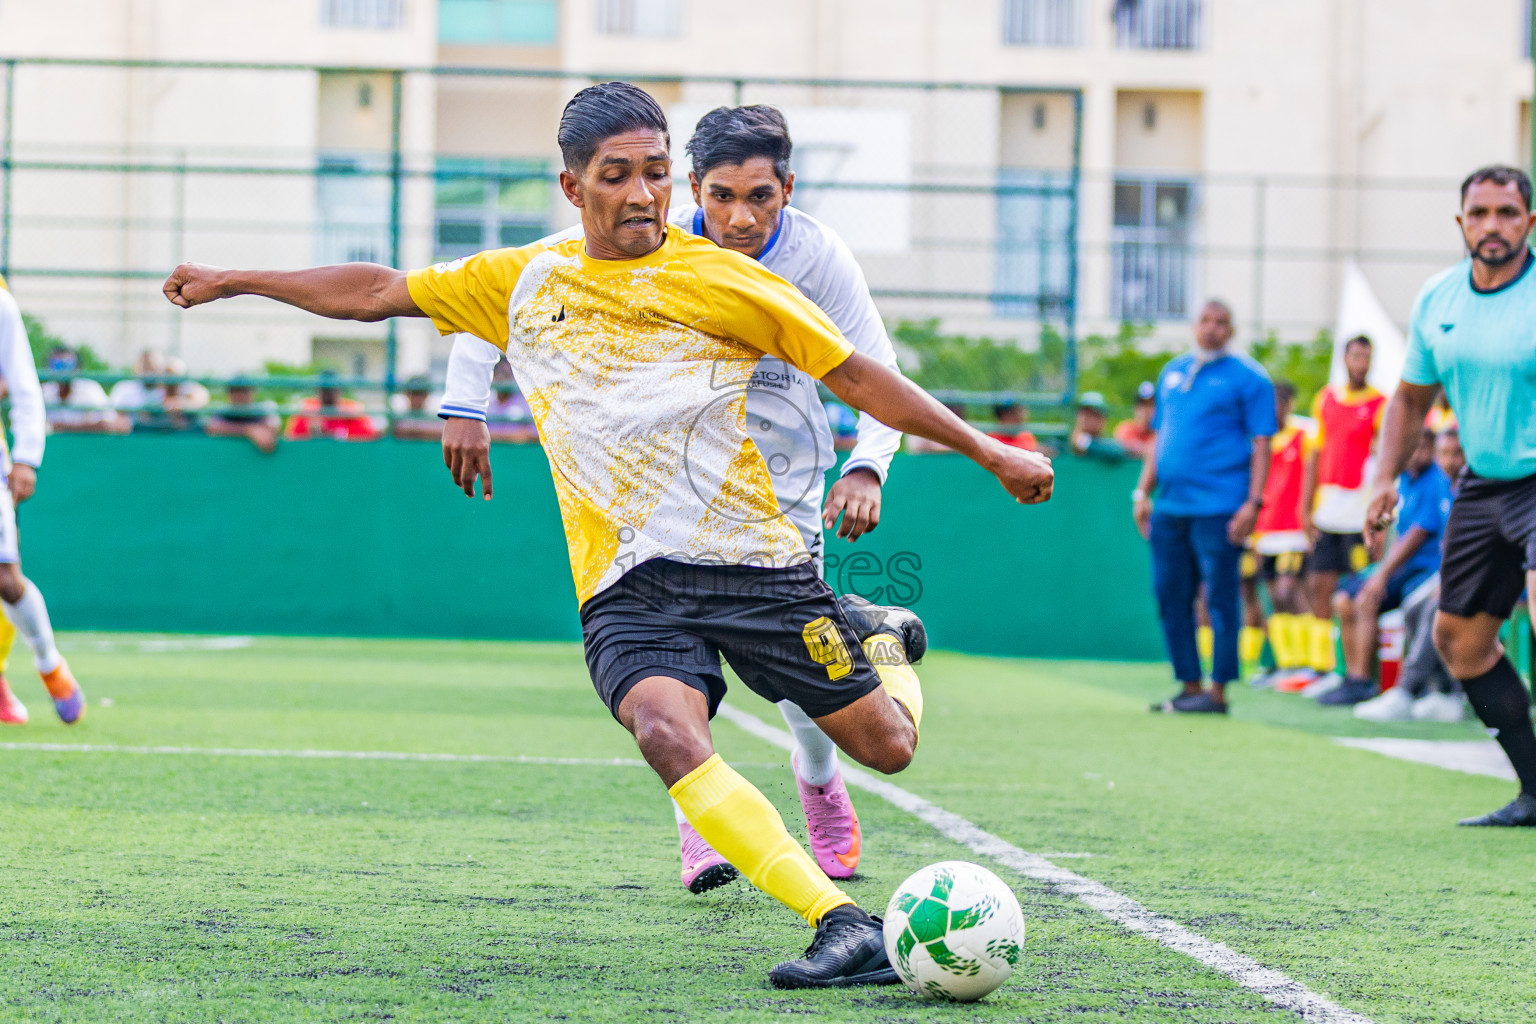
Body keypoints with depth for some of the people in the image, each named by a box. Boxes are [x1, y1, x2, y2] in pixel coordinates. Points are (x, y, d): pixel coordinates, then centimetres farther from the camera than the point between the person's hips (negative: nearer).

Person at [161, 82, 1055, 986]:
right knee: (667, 731, -31)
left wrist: (986, 450, 4)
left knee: (887, 747, 0)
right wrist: (233, 280, 21)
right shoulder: (525, 282, 9)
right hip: (626, 581, 1)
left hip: (751, 556, 0)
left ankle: (885, 654, 39)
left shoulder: (723, 281, 1)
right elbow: (377, 292, 19)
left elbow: (855, 375, 6)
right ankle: (844, 927, -35)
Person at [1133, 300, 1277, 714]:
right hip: (1169, 506, 6)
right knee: (1171, 597, 7)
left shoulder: (1247, 377, 0)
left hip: (1219, 507, -6)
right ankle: (1189, 685, 15)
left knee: (1220, 598, -4)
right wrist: (1143, 492, 15)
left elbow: (1261, 444, -5)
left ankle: (1218, 691, -1)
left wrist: (1253, 502, -14)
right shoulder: (1173, 372, 18)